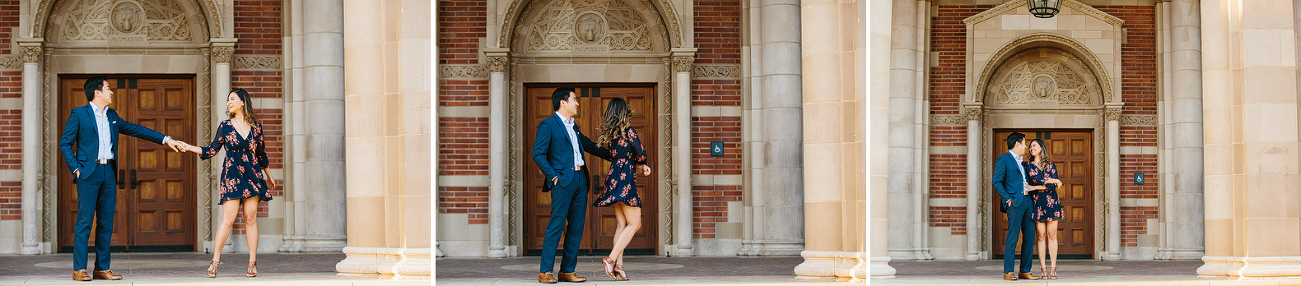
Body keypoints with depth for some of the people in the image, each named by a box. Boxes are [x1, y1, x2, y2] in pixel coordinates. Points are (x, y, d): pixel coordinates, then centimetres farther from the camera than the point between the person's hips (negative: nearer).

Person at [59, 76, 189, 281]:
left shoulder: (112, 116, 17)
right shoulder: (79, 114, 0)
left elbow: (135, 130, 21)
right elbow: (65, 143, 0)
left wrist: (166, 140, 17)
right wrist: (76, 168, -9)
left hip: (109, 172, 6)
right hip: (89, 172, -6)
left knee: (106, 222, 5)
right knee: (84, 221, -6)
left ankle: (102, 268, 9)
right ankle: (79, 269, -4)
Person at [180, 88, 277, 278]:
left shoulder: (256, 126, 8)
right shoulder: (225, 126, 4)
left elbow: (261, 153, 17)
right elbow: (212, 150, 6)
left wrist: (268, 176, 24)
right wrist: (190, 148, -6)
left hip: (252, 175, 2)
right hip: (232, 176, -1)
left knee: (251, 218, 0)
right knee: (228, 220, -9)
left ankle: (252, 263, 4)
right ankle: (215, 261, -4)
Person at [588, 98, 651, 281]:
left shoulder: (608, 133, 10)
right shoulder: (628, 131, -11)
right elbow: (641, 154, -6)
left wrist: (639, 166, 15)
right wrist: (640, 163, 18)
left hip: (613, 176, 8)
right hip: (625, 178, -7)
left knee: (621, 224, 8)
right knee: (634, 224, -4)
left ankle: (618, 265, 1)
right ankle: (611, 259, -14)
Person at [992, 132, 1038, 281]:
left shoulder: (1021, 161, 23)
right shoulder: (1003, 159, -3)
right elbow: (996, 182, -9)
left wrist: (1029, 187, 13)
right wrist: (1008, 199, -14)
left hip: (1027, 201, 8)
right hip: (1015, 202, -8)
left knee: (1029, 236, 4)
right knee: (1013, 237, -8)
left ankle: (1025, 271, 9)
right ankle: (1008, 272, -5)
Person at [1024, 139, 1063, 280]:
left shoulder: (1051, 166, 9)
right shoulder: (1027, 165, 8)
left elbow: (1053, 187, -2)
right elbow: (1035, 179, -9)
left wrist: (1035, 187, -9)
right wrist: (1052, 181, -5)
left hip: (1051, 203, 1)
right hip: (1037, 203, -1)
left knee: (1052, 235, -2)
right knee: (1041, 236, -3)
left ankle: (1053, 268, -1)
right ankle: (1043, 268, 0)